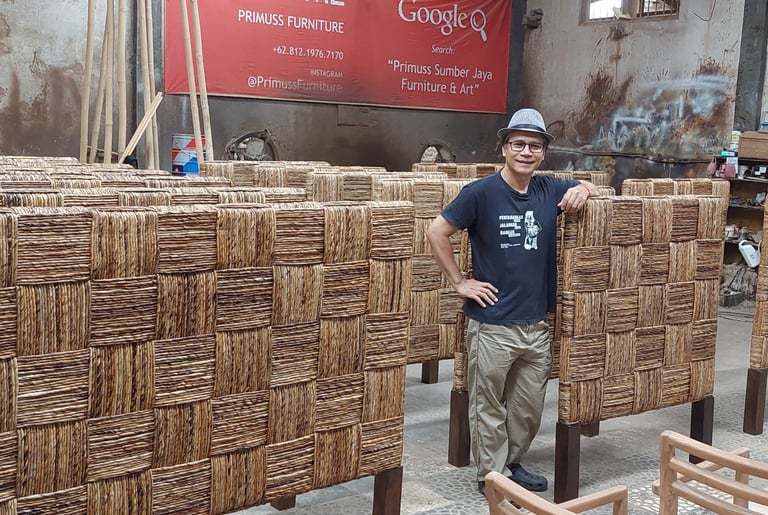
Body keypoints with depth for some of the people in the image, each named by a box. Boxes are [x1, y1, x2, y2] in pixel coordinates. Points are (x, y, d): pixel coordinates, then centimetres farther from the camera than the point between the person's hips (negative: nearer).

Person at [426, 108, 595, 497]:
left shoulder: (550, 190, 3)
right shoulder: (481, 192, -11)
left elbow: (589, 187, 22)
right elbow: (436, 232, -9)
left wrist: (581, 191, -2)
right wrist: (459, 282, -9)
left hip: (537, 323, 5)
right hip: (492, 324, -5)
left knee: (529, 406, 17)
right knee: (489, 407, 7)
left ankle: (513, 463, 37)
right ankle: (490, 476, 24)